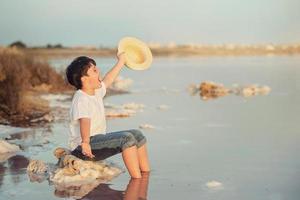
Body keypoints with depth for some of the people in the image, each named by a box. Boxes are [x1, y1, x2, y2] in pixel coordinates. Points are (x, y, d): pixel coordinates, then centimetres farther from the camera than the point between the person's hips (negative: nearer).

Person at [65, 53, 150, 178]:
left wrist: (121, 61, 42)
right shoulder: (81, 99, -20)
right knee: (126, 138, -26)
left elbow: (107, 80, 31)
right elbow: (84, 121, -38)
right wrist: (85, 142, -54)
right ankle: (137, 179, -26)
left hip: (98, 140, 11)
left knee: (136, 134, 7)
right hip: (83, 148, -11)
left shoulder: (96, 92, 10)